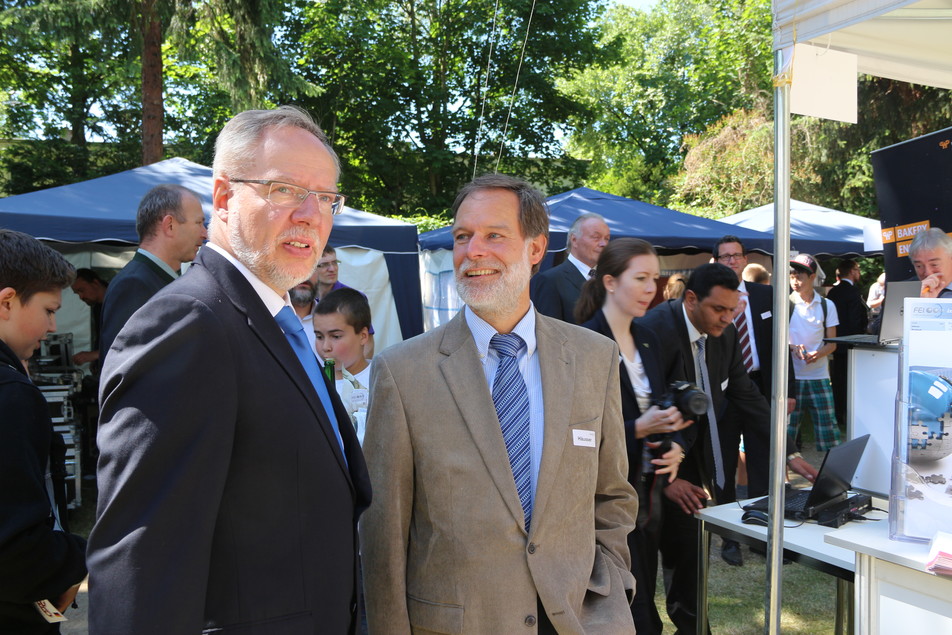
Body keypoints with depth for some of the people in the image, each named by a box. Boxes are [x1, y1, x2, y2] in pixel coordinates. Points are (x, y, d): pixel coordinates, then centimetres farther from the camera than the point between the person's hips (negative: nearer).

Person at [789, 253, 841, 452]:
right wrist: (792, 348, -18)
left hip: (819, 376, 1)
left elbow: (832, 343, 7)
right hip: (791, 375, -1)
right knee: (787, 425, 0)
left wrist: (818, 354, -14)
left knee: (827, 422, 0)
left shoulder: (827, 306, 6)